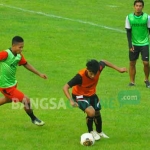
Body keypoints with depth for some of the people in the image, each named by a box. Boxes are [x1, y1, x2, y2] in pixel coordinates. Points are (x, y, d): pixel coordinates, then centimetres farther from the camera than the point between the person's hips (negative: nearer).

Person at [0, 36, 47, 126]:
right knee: (26, 100, -9)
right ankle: (33, 119, 15)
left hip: (13, 83, 9)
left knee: (8, 99, 35)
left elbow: (26, 64, 12)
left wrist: (39, 74, 13)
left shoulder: (19, 56, -3)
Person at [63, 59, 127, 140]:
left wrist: (119, 69, 4)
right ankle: (91, 132, 2)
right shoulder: (80, 76, -38)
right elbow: (65, 87, -36)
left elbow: (103, 62, 0)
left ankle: (99, 132, 46)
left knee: (97, 113, 17)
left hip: (91, 94, 6)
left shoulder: (98, 68, -26)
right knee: (91, 112, -25)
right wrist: (71, 100, -49)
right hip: (80, 95, -6)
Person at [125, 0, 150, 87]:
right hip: (134, 44, 2)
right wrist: (130, 45, -5)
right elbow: (128, 32, 2)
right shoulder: (129, 17, -2)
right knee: (132, 63, 3)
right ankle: (132, 82, 14)